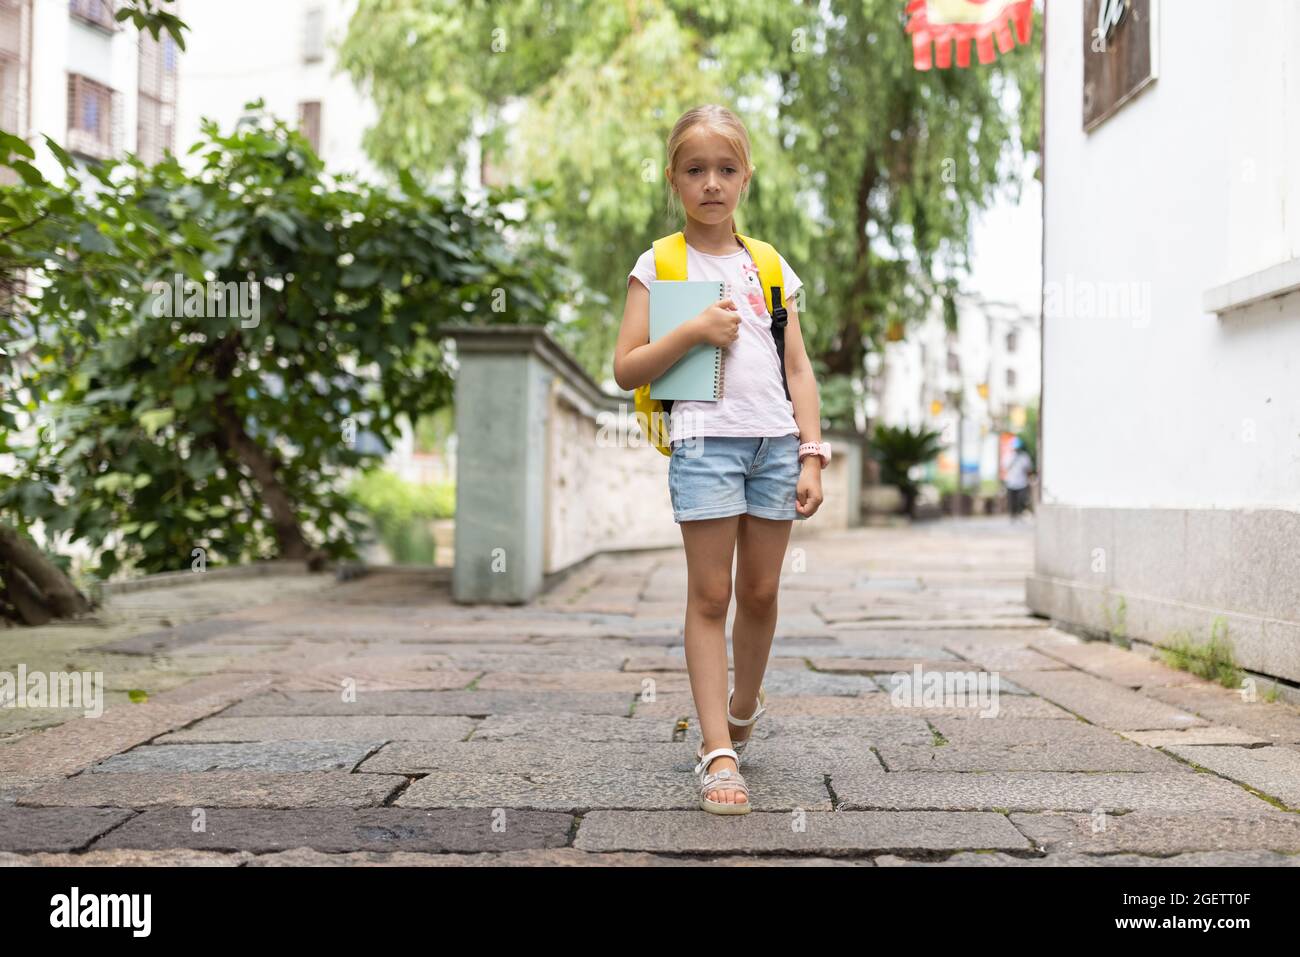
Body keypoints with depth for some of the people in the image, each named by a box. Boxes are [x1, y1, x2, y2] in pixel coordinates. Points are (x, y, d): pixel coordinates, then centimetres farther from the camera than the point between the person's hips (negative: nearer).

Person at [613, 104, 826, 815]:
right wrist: (694, 331, -13)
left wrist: (811, 454, 2)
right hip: (705, 438, -3)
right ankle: (718, 753, -2)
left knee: (760, 592, 9)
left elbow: (798, 368, 11)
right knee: (710, 596, -4)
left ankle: (743, 709, 32)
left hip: (775, 440, 3)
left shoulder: (770, 266, 13)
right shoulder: (658, 265, 5)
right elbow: (626, 369, -1)